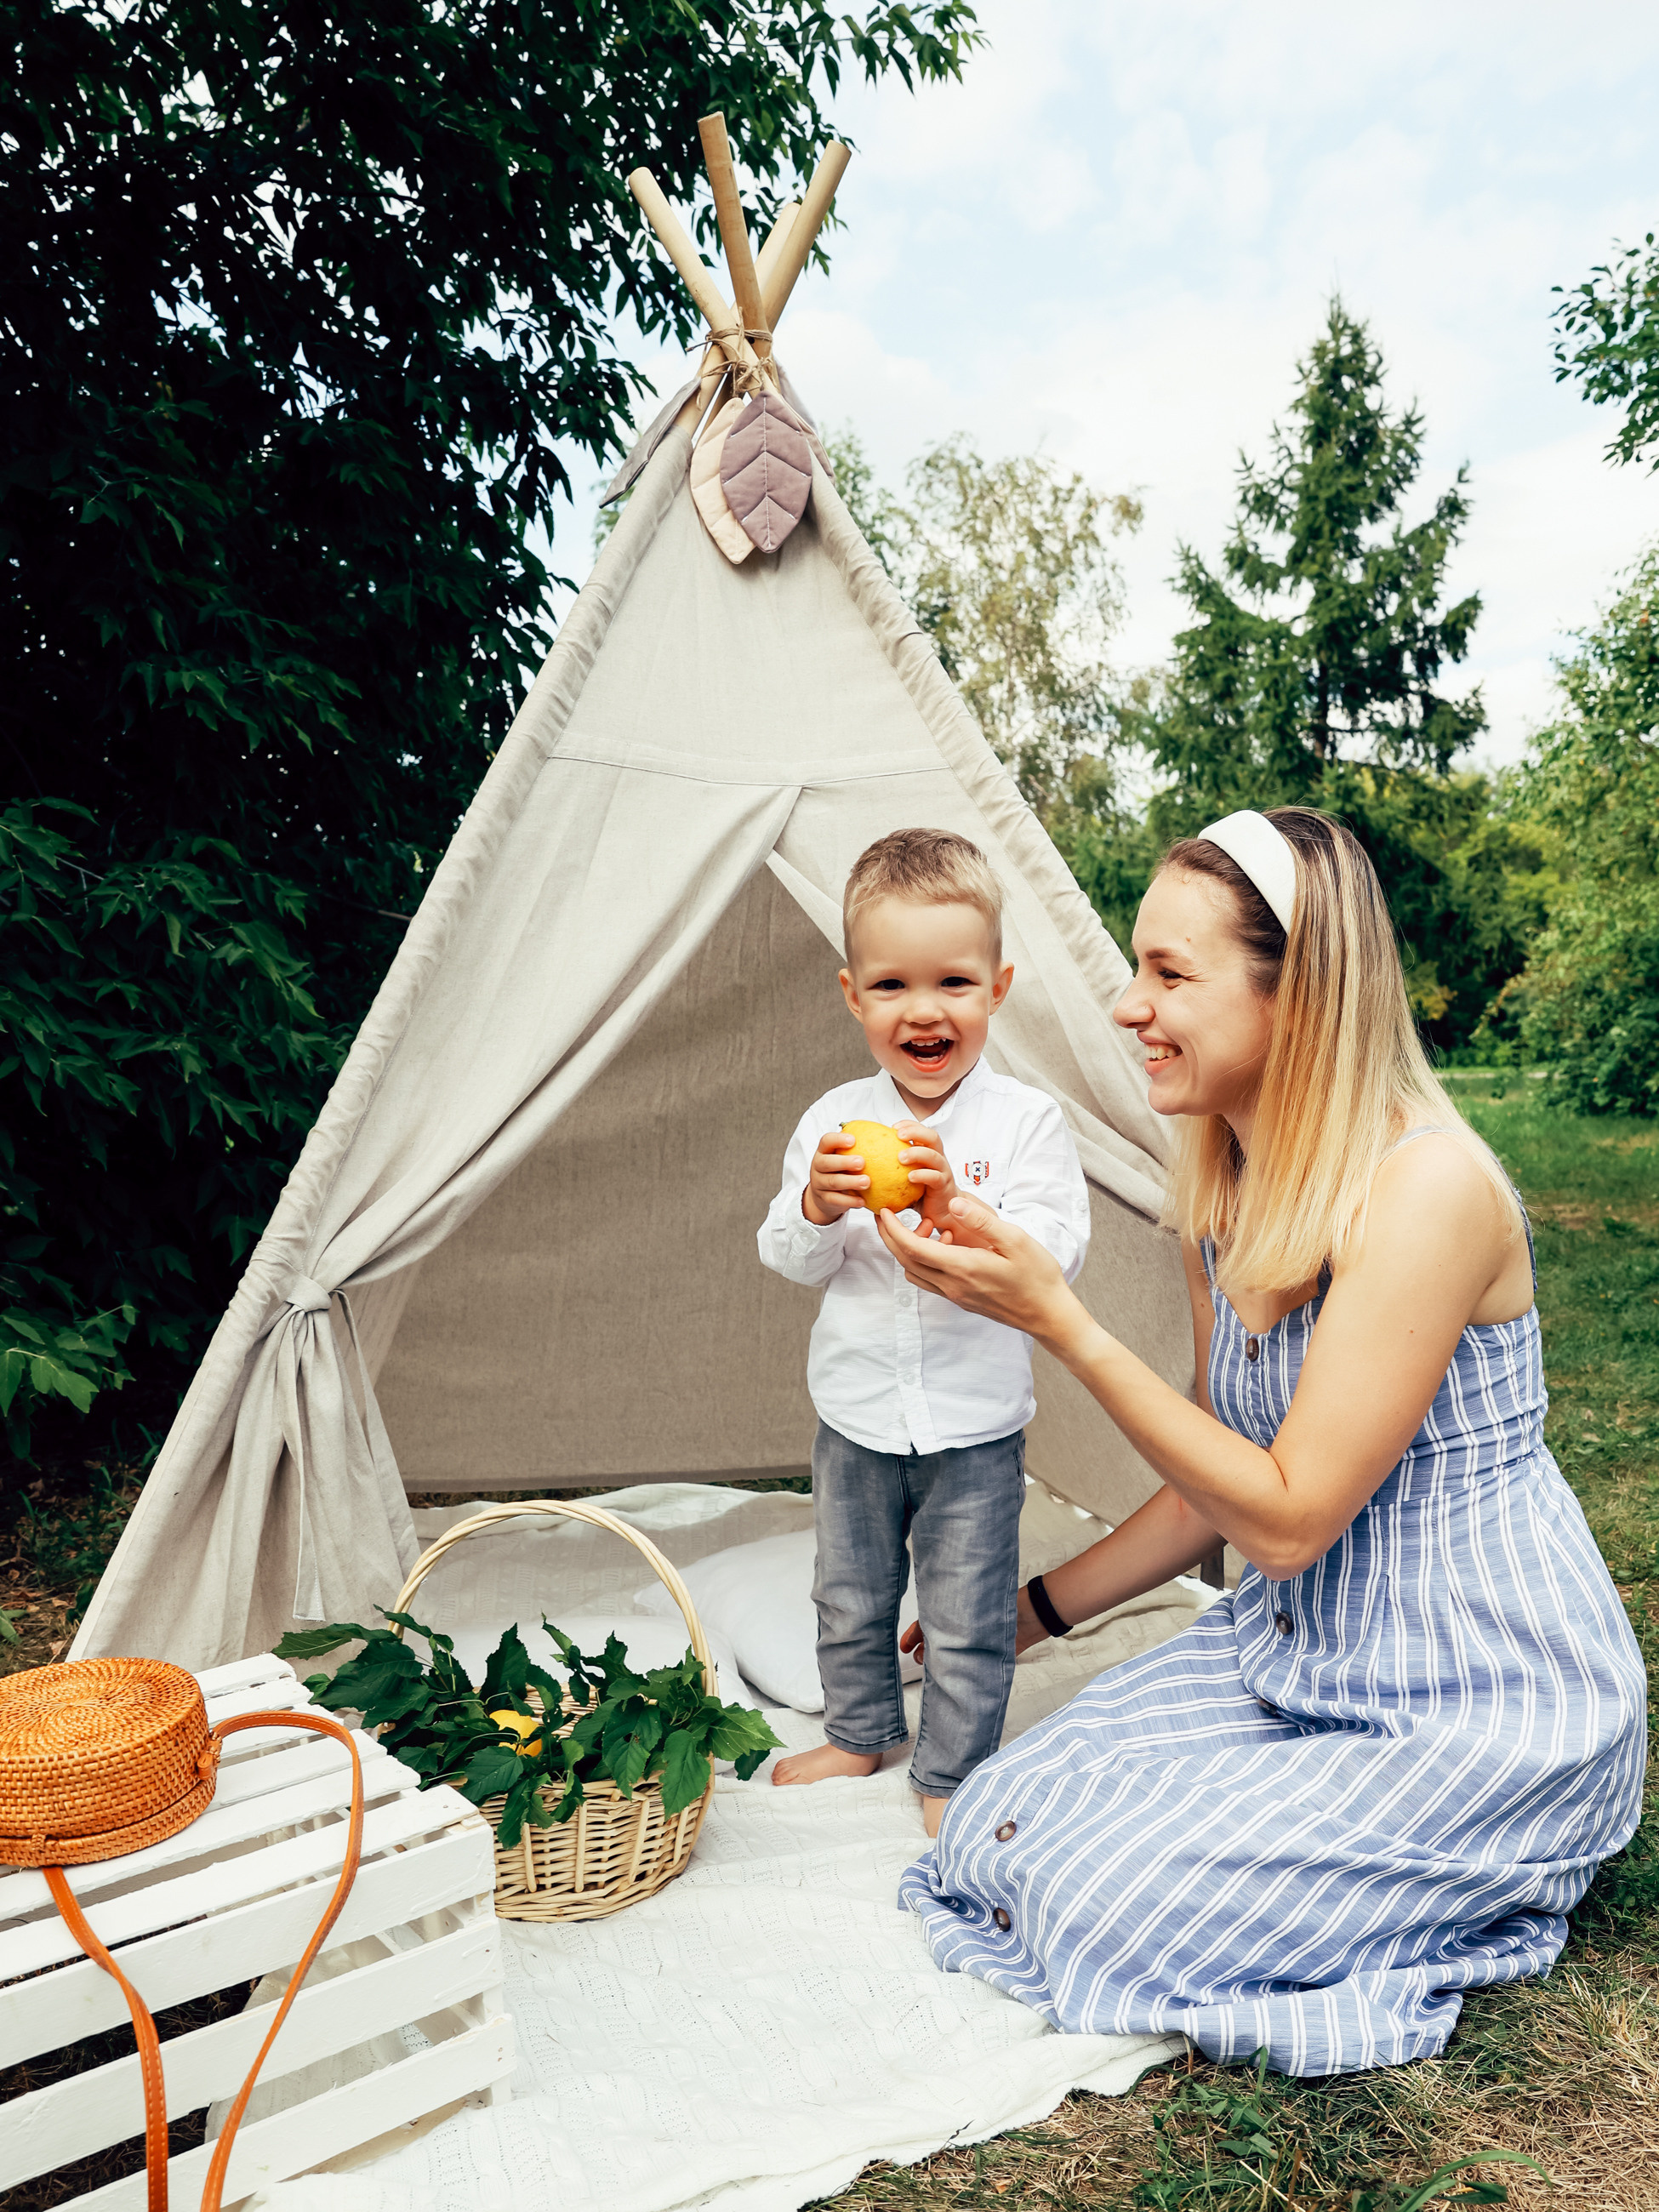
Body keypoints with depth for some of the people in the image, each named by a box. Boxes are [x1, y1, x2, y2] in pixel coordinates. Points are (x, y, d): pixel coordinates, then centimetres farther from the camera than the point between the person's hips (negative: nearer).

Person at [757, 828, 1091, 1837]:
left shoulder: (1027, 1120, -12)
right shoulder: (834, 1120, -3)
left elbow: (1055, 1258, -21)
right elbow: (789, 1261, -2)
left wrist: (956, 1208, -35)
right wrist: (816, 1208, -24)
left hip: (975, 1424, -3)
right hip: (856, 1419, 4)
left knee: (969, 1615, 10)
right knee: (852, 1597, 22)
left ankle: (953, 1773, 32)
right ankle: (860, 1733, 45)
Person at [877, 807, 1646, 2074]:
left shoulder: (1424, 1186, -26)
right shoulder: (1227, 1189, -1)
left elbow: (1289, 1516, -25)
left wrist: (1057, 1320, -28)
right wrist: (1035, 1610, 12)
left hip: (1484, 1717, -7)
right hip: (1296, 1654, 7)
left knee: (1105, 1908, -13)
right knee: (1005, 1824, -2)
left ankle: (1497, 1876, 6)